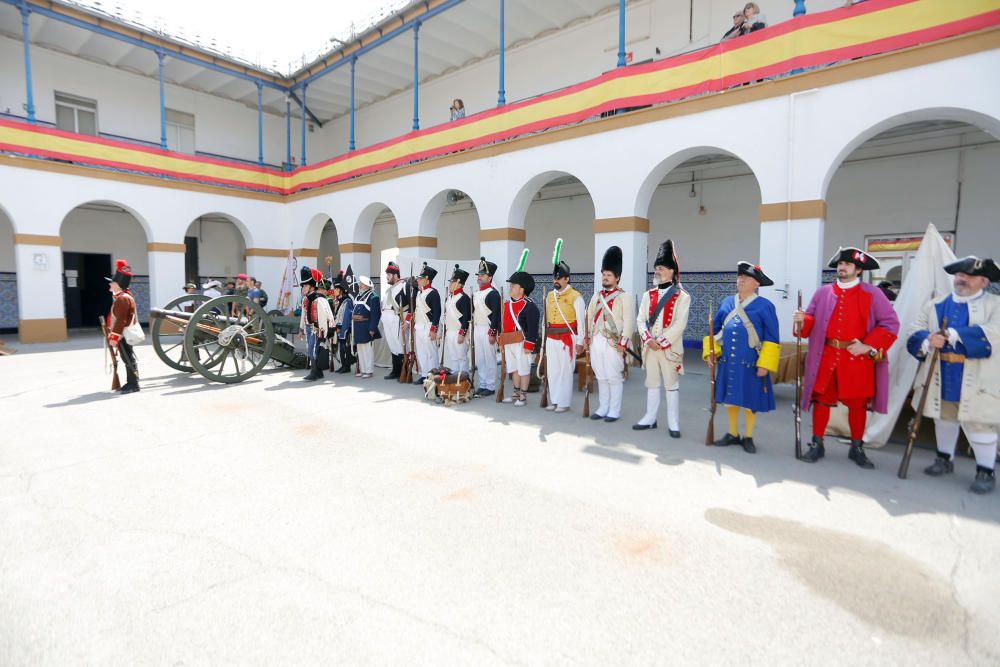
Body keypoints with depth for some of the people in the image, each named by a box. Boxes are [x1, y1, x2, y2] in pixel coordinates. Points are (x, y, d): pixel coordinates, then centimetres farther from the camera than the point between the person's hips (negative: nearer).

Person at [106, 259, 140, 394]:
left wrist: (114, 337, -20)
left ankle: (133, 385, -3)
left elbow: (121, 320, -21)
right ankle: (130, 383, 20)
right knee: (127, 359, 13)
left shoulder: (123, 298, -16)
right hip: (122, 336, 10)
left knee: (129, 360, -6)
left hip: (123, 336, -10)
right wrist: (113, 335, 22)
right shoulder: (120, 297, 17)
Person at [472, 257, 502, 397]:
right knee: (479, 359, 11)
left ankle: (490, 387, 6)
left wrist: (492, 333, -20)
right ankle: (482, 385, 20)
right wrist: (472, 330, 17)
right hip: (477, 329, 8)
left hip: (488, 330, -8)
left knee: (489, 359, -1)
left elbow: (496, 314, -16)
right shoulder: (476, 293, 14)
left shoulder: (493, 293, -11)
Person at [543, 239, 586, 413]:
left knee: (565, 370, 0)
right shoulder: (550, 296, 11)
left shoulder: (575, 297, -8)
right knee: (552, 370, 10)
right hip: (551, 338, 6)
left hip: (567, 338, -6)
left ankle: (564, 402, 9)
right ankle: (553, 401, 21)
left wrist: (580, 342, -11)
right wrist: (544, 338, 15)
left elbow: (580, 321, -9)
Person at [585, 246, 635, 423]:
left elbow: (629, 322, -11)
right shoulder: (596, 296, 14)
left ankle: (614, 411, 10)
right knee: (601, 377, 12)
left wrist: (623, 343, -17)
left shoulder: (624, 297, -5)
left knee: (615, 378, 1)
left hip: (613, 343, -6)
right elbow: (589, 317, 17)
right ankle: (603, 408, 22)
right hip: (596, 342, 6)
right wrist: (588, 337, 12)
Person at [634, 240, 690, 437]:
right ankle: (650, 418, 23)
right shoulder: (648, 294, 9)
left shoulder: (682, 296, -5)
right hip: (649, 347, 5)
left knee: (672, 385, 3)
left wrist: (661, 342, -17)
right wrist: (648, 339, -11)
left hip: (670, 348, -5)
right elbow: (640, 320, 4)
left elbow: (679, 324, -13)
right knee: (652, 383, 13)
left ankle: (673, 424, 11)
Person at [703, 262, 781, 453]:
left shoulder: (765, 306, -6)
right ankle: (732, 434, 28)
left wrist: (765, 364, -13)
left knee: (750, 401, 7)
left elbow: (772, 339, -7)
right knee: (730, 399, 13)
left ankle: (748, 438, 24)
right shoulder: (727, 302, 8)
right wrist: (710, 351, 5)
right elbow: (715, 329, 15)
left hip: (751, 364, -4)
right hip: (727, 362, 4)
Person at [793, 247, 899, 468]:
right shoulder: (823, 292, 8)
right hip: (826, 356, 2)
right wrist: (803, 321, -14)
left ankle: (857, 449, 24)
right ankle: (817, 445, 16)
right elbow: (813, 320, 10)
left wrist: (868, 346, -12)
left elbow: (890, 323, -3)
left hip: (858, 358, -2)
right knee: (821, 399, 5)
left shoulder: (872, 294, -1)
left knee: (857, 404, 9)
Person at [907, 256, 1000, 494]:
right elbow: (917, 330, 2)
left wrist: (951, 335, -24)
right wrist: (928, 341, -20)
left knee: (979, 423, -3)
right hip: (941, 378, 4)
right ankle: (945, 459, 31)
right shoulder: (935, 305, 12)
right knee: (944, 417, 16)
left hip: (977, 381, -4)